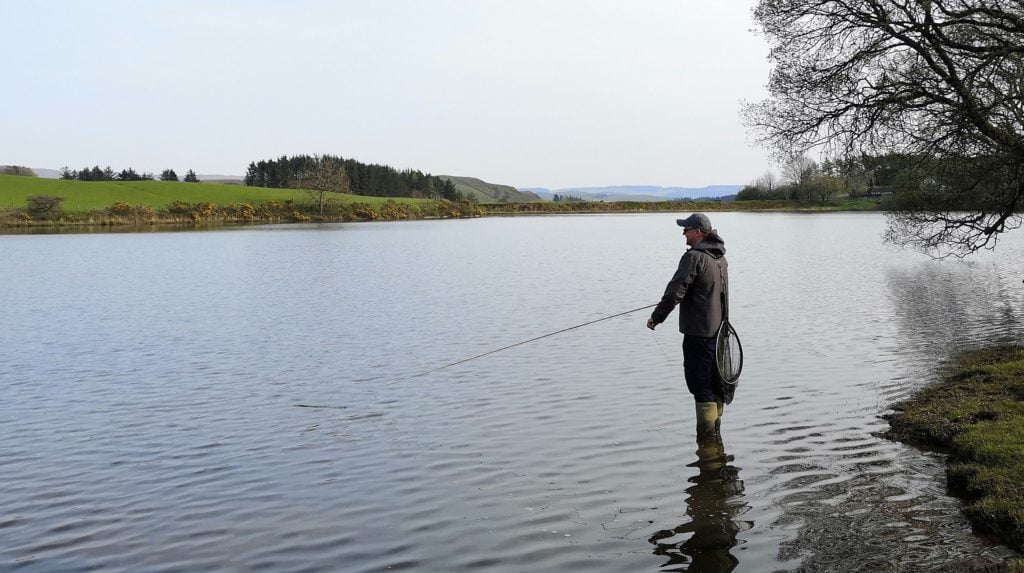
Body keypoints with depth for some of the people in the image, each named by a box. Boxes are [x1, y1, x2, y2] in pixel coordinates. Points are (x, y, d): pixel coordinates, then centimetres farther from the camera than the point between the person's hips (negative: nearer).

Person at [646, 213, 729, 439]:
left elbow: (676, 291, -21)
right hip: (719, 329, 9)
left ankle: (706, 435, -3)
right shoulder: (720, 257, 13)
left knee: (699, 382, -4)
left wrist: (656, 317, -12)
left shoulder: (694, 257, -16)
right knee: (715, 380, 16)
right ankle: (715, 429, 26)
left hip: (698, 331, -9)